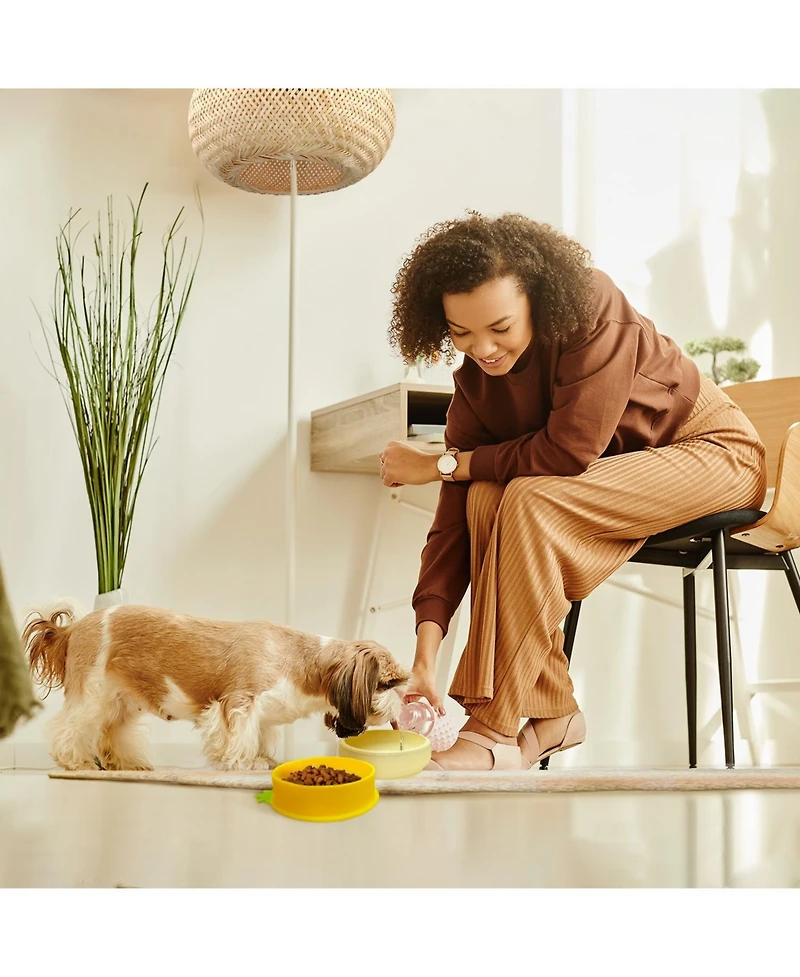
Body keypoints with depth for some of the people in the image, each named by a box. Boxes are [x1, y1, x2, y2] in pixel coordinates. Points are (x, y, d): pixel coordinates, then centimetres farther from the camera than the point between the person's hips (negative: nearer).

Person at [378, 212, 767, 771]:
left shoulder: (593, 308, -27)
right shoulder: (475, 383, -10)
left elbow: (568, 450, -31)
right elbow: (453, 520, -15)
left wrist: (443, 465, -20)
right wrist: (426, 656, -26)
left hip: (710, 449, -6)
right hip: (613, 474, 6)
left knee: (530, 500, -29)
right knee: (488, 495, -22)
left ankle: (495, 731, -23)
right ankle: (550, 714, -12)